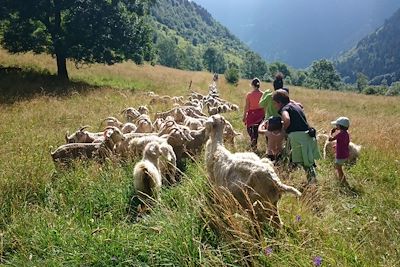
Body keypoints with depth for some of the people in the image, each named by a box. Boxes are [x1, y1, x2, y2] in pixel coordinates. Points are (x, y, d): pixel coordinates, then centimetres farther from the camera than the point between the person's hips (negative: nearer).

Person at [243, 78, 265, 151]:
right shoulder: (262, 94, -6)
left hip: (251, 114, -2)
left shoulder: (249, 94, -11)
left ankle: (253, 139, -12)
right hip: (260, 113, 2)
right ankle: (254, 143, 22)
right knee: (256, 129, 16)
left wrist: (244, 116, 2)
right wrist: (264, 115, 13)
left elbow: (246, 106, -7)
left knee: (249, 128, 16)